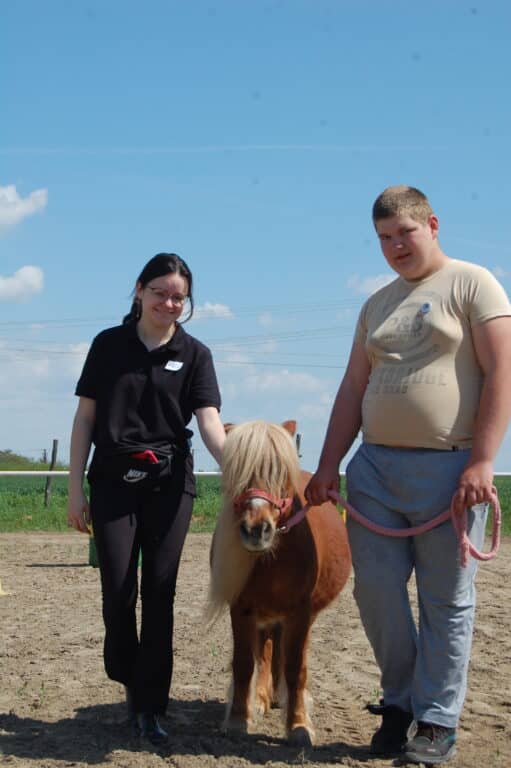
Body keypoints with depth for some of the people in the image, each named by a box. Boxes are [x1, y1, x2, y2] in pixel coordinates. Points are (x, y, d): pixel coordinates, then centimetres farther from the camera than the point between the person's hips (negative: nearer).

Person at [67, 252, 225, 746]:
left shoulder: (195, 355, 3)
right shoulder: (109, 345, 4)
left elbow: (209, 421, -8)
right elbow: (85, 418, 5)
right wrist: (75, 490, 0)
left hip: (169, 483, 0)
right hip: (113, 482, 0)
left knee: (159, 592, 1)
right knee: (118, 590, -1)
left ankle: (149, 706, 10)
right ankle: (129, 680, 26)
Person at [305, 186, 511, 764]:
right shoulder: (377, 304, 17)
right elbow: (353, 389, 17)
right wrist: (328, 466, 9)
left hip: (447, 469, -5)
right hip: (374, 466, 6)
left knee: (445, 600, 1)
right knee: (375, 590, 5)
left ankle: (437, 721, 12)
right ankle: (399, 701, 23)